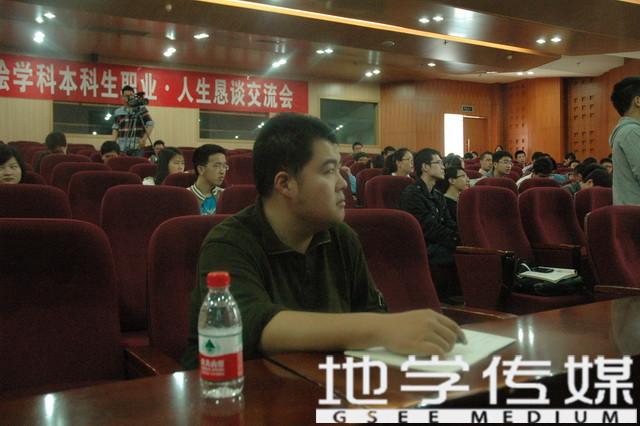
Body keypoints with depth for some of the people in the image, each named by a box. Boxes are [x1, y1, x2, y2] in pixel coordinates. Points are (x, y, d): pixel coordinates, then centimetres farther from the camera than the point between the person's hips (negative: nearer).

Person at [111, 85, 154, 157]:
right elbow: (115, 128, 16)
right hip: (121, 147, 3)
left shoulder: (141, 109, 3)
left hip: (137, 146, -3)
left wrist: (144, 138, -13)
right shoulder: (118, 112, 14)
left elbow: (150, 124, -1)